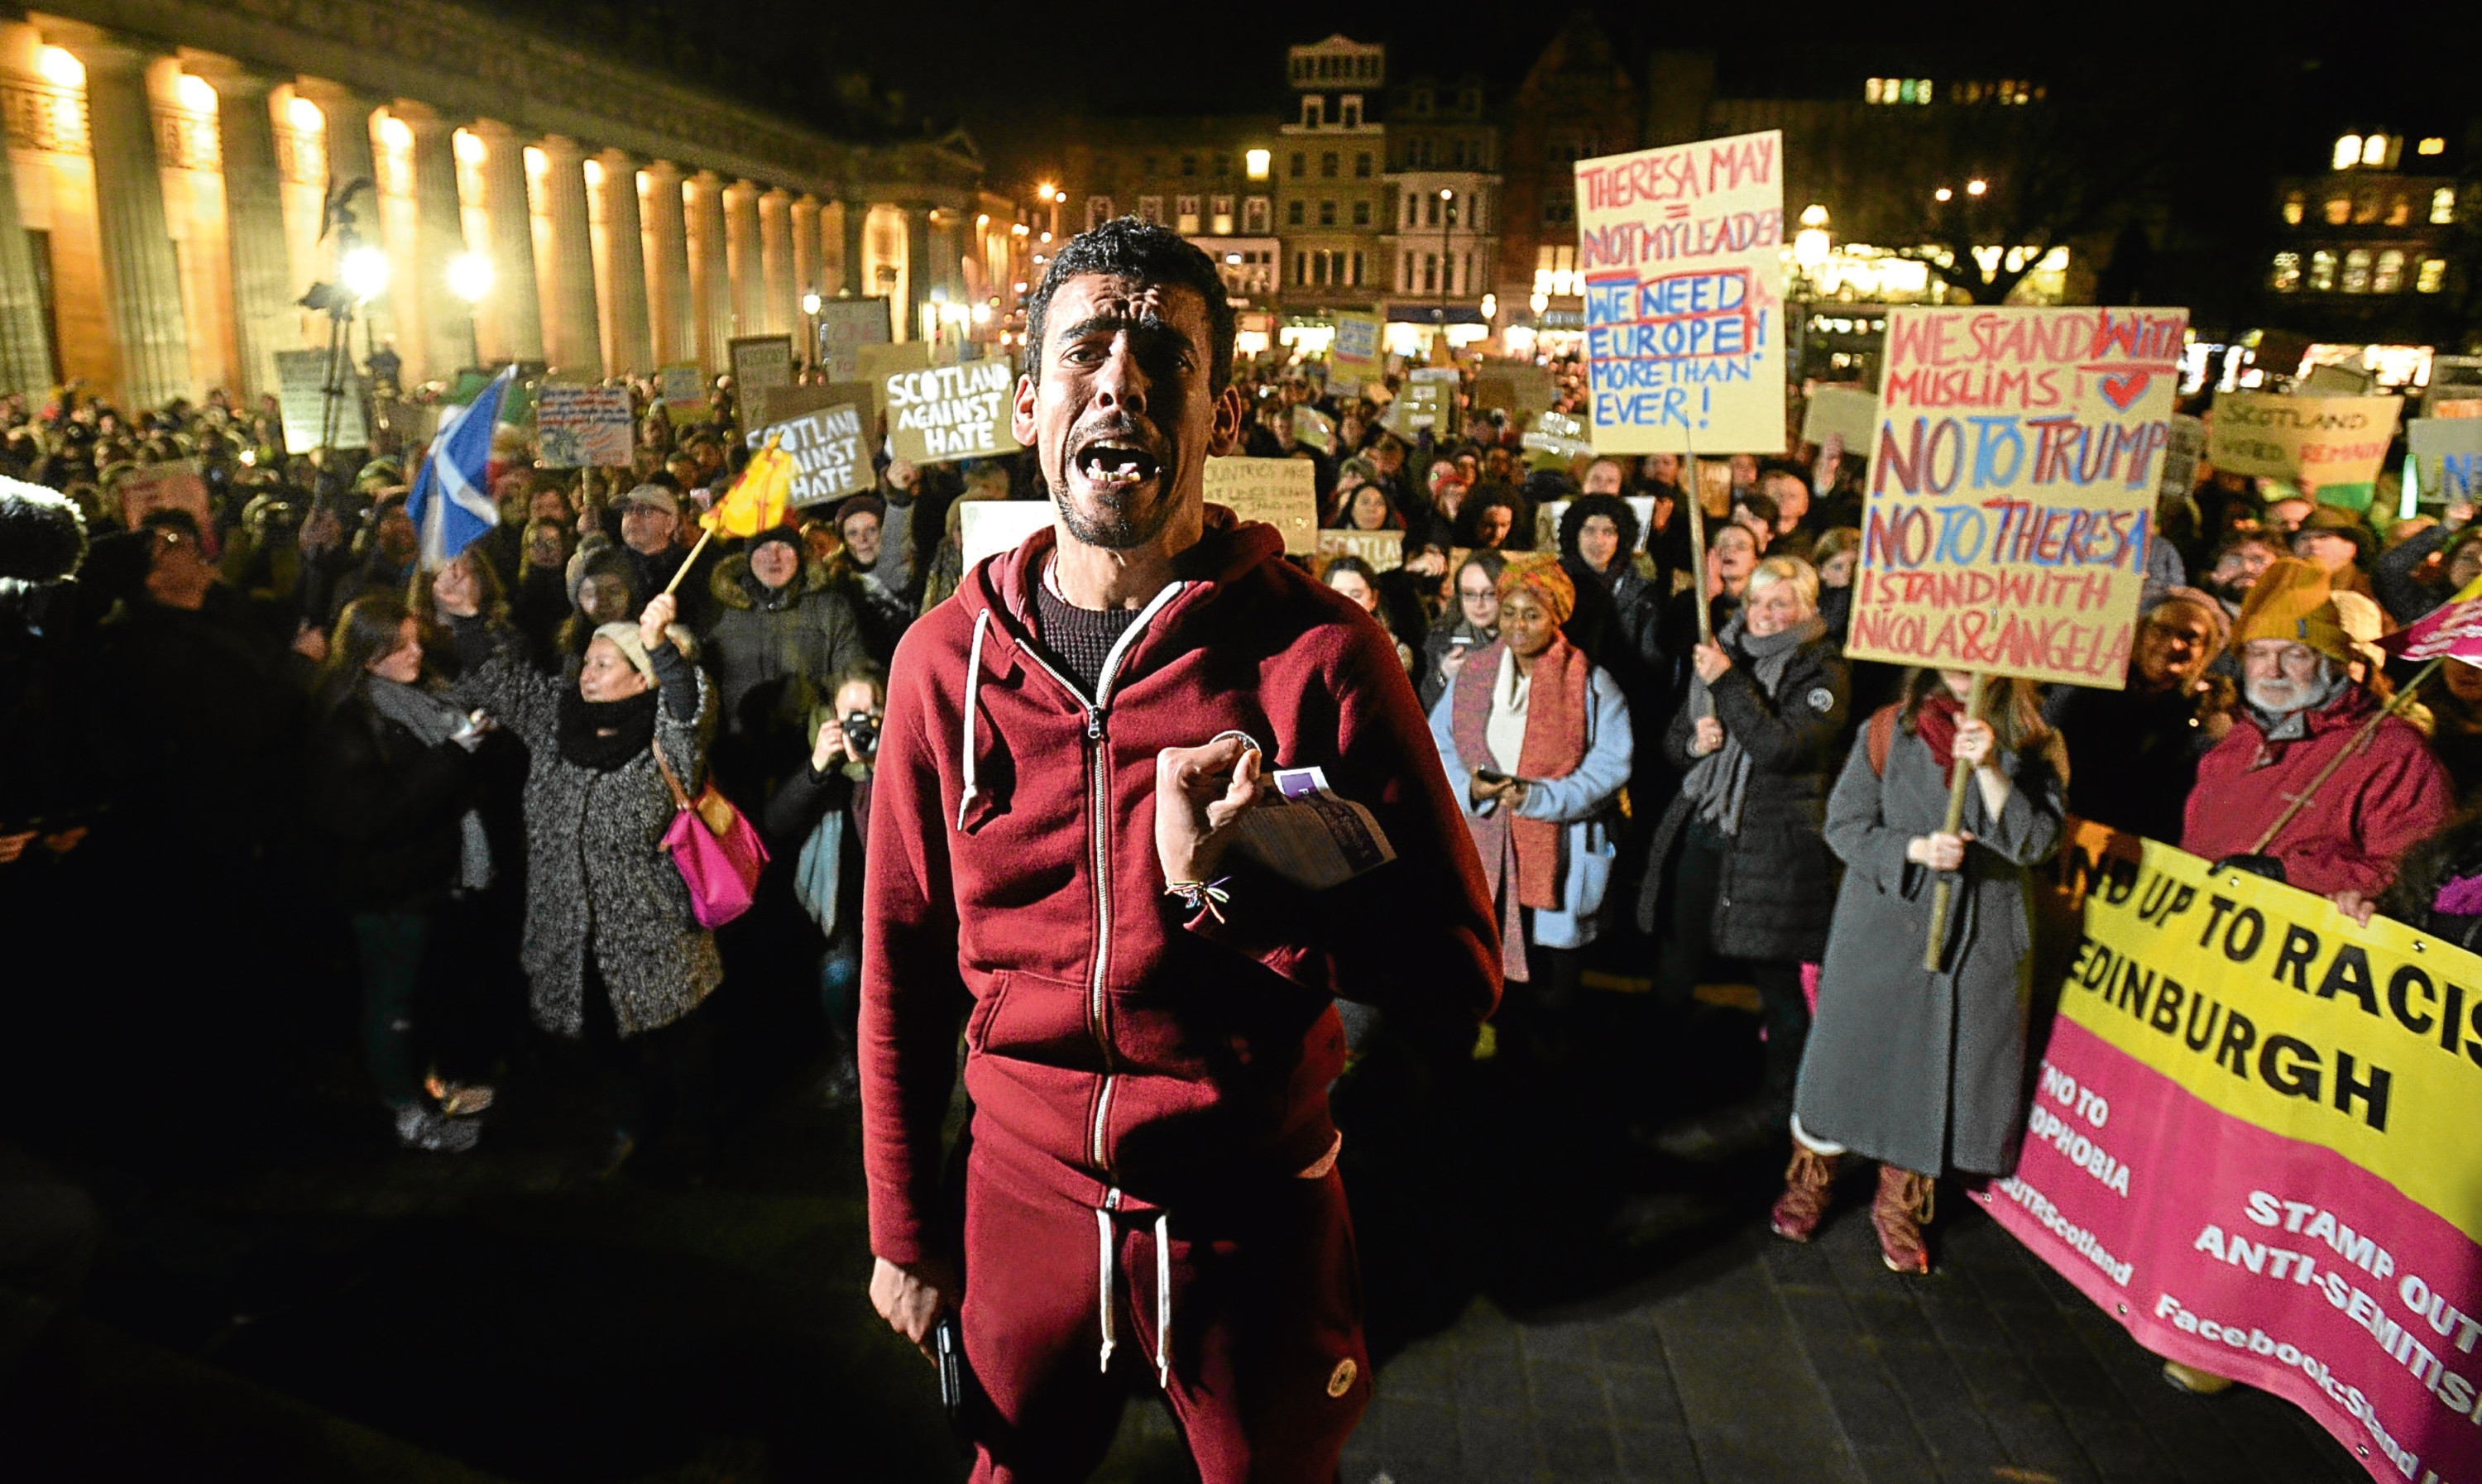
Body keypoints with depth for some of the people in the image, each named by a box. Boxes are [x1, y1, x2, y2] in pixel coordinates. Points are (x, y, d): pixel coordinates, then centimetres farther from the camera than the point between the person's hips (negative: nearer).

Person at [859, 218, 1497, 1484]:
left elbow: (1458, 969, -14)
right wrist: (904, 1232, 8)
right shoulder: (947, 659, -7)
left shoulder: (1319, 651, -16)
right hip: (1025, 1191, 2)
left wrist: (1226, 879, -30)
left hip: (1255, 1211, -2)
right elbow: (901, 963, 3)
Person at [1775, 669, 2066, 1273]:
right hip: (1884, 926, -1)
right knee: (1850, 1050, 7)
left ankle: (1899, 1206, 28)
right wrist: (1915, 848, -18)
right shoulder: (1891, 729, -1)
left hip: (1981, 938, 1)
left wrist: (1990, 769, -21)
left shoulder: (2033, 745, 2)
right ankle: (1810, 1180, 29)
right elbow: (1845, 822, -2)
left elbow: (2036, 841, -9)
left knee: (1941, 1068, 8)